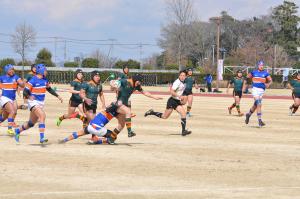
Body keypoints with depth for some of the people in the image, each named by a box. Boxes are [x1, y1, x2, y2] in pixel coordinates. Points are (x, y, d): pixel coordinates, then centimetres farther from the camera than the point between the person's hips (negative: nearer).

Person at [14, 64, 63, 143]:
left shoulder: (44, 80, 6)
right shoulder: (33, 80, -15)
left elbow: (49, 89, 22)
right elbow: (25, 91, -17)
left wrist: (57, 96, 17)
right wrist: (29, 96, -37)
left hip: (41, 103, 8)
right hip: (34, 102, -8)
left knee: (32, 122, 13)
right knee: (42, 115, -28)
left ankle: (18, 131, 36)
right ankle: (42, 138, -30)